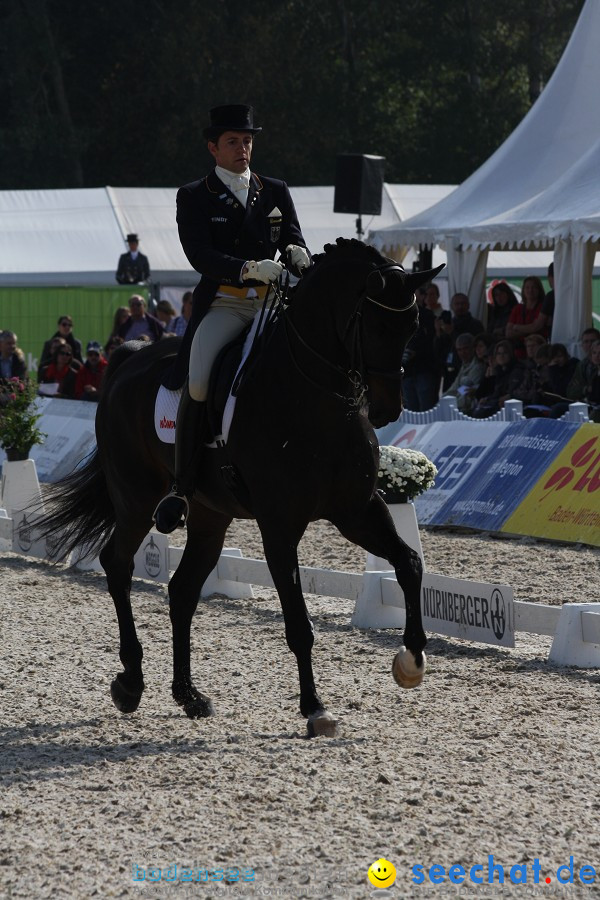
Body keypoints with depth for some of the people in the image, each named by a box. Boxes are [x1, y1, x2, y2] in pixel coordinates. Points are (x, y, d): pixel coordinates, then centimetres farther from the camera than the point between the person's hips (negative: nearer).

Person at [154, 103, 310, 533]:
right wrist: (248, 268, -24)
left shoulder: (276, 191, 17)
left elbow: (295, 241, 9)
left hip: (273, 302, 3)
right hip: (222, 305, -3)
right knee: (198, 382, -26)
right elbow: (200, 255, -7)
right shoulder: (194, 197, 7)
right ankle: (182, 488, -19)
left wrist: (297, 253, -17)